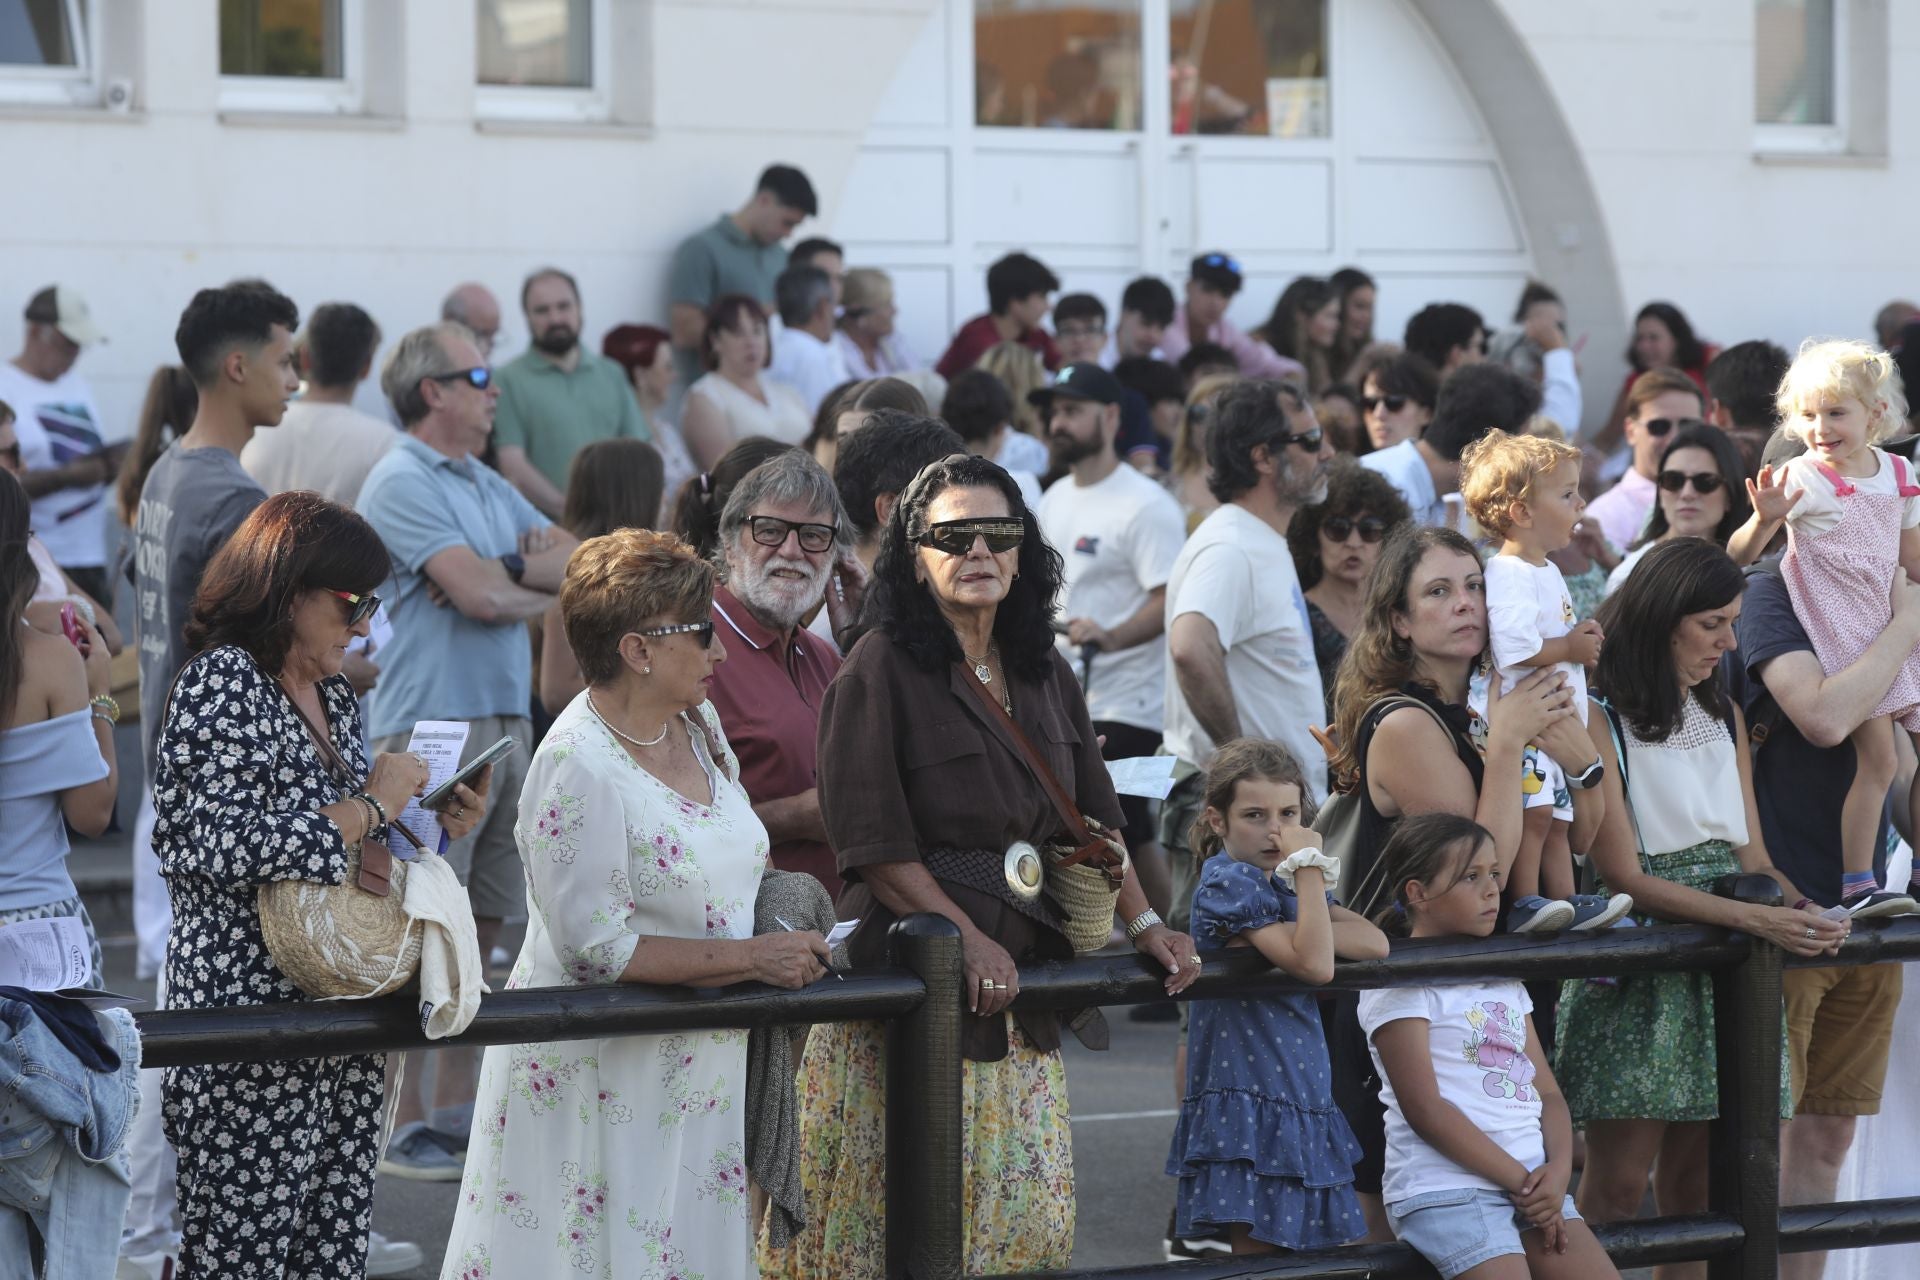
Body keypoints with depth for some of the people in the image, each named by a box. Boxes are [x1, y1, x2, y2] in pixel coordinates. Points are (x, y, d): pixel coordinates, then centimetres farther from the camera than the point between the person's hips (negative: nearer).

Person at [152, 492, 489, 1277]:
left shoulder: (331, 696, 17)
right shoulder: (223, 688, -11)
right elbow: (228, 844, -23)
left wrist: (434, 822, 10)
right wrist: (369, 807, -16)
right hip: (249, 1017, -9)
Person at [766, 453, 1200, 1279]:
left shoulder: (1043, 675, 14)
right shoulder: (881, 667, -6)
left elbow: (1092, 817, 18)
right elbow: (872, 840, -12)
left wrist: (1143, 923, 6)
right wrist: (967, 938, -17)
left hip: (1022, 973, 6)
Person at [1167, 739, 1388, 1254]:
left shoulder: (1286, 881, 14)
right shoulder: (1229, 881, -11)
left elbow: (1375, 943, 0)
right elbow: (1315, 965, -22)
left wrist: (1282, 936, -14)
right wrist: (1309, 864, -15)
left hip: (1303, 1103, 8)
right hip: (1247, 1102, -8)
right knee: (1260, 1254, -8)